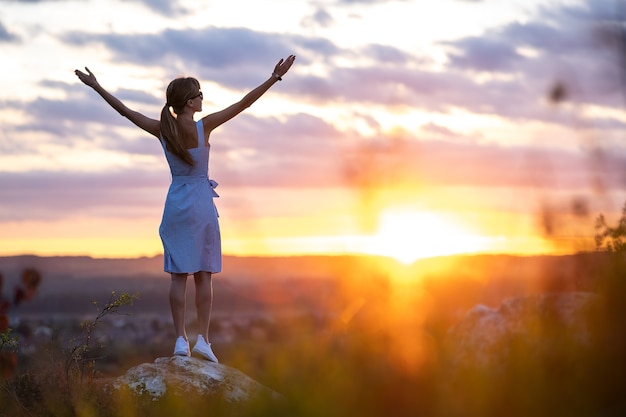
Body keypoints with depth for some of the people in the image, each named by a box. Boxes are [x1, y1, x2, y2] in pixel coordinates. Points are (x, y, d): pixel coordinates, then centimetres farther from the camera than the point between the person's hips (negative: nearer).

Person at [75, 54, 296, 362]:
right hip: (201, 204, -3)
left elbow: (125, 110, 5)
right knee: (203, 274, 3)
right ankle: (202, 339, 1)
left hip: (175, 205, 3)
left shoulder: (162, 130, -4)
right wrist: (275, 77, -9)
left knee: (179, 274, 3)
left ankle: (181, 340, 0)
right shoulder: (203, 127, -13)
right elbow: (243, 104, -12)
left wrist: (95, 86, 15)